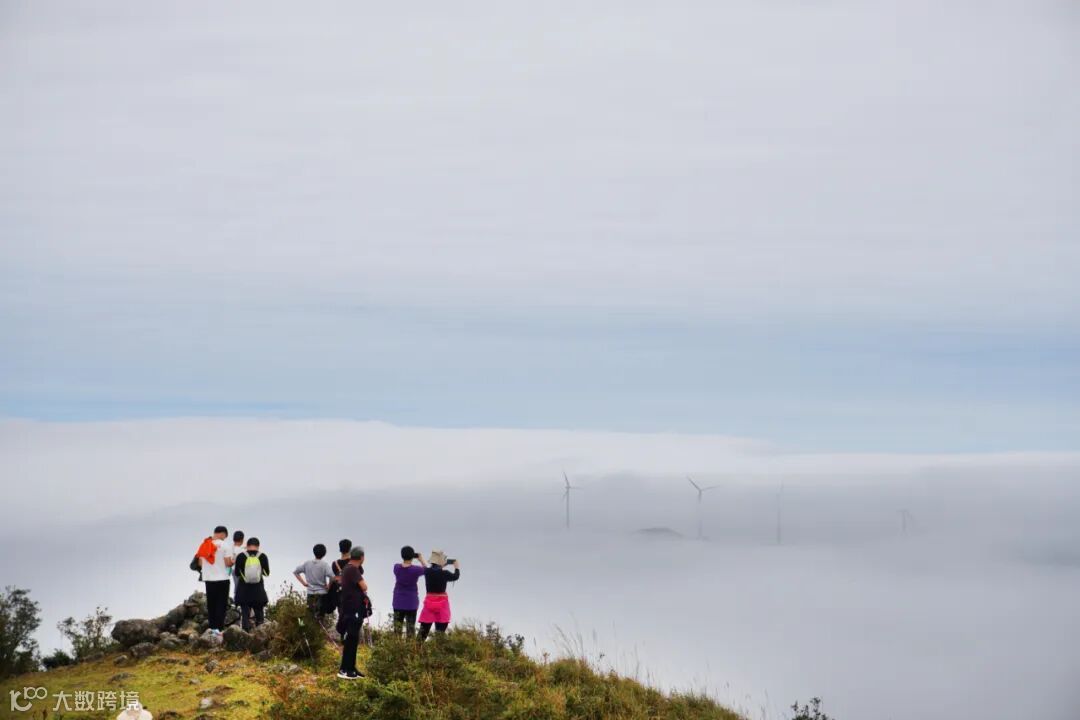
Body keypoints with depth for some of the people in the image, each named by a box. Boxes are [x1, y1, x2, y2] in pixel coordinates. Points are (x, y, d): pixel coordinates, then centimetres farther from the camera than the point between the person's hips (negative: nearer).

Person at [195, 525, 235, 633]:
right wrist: (232, 563, 9)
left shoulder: (204, 545, 5)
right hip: (222, 579, -4)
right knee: (221, 604, 1)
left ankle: (212, 627, 12)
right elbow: (228, 563, -12)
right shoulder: (225, 545, -9)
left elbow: (200, 563, 7)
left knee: (211, 604, 11)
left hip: (208, 579, 4)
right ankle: (219, 628, -4)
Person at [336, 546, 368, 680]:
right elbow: (364, 587, -17)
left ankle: (350, 668, 18)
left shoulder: (348, 568, 15)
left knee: (353, 640, 13)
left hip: (353, 609, 10)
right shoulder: (353, 569, -16)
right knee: (350, 640, -7)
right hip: (352, 610, -10)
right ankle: (344, 670, -6)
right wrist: (362, 580, 1)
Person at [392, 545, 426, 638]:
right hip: (411, 602, -2)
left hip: (398, 602, 2)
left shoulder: (396, 567, -9)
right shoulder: (415, 569, -16)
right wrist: (421, 560, 21)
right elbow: (425, 569, 6)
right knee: (410, 626, 4)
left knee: (397, 627, 7)